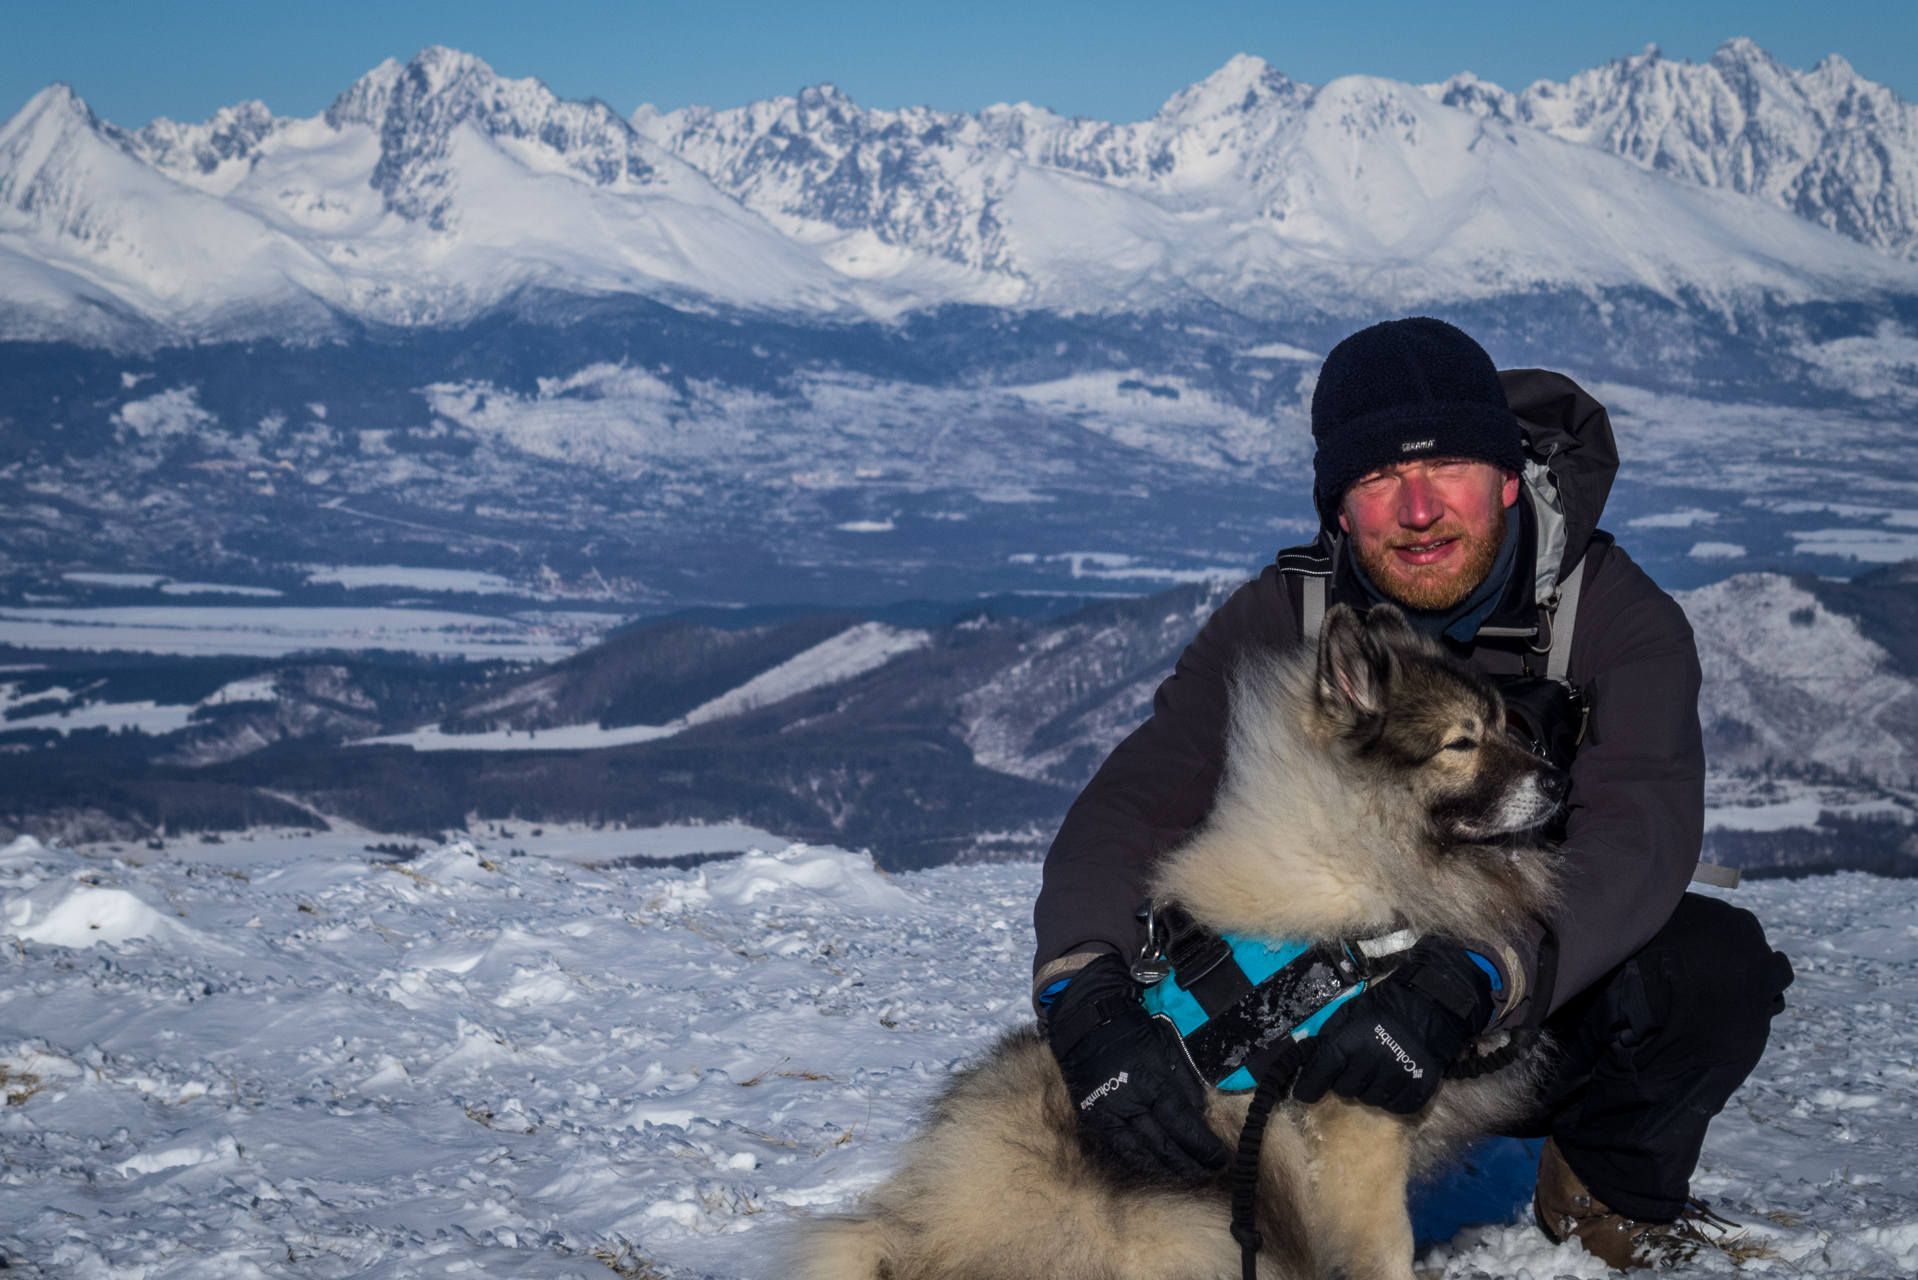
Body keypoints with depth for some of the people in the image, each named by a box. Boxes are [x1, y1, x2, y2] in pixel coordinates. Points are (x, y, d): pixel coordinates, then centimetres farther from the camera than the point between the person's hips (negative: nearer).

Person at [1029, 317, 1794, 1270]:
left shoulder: (1617, 618, -15)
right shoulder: (1279, 621, -11)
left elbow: (1639, 834, -31)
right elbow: (1130, 806, -20)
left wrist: (1470, 979, -51)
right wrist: (1086, 994, -42)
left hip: (1549, 1009, 0)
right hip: (1335, 999, 1)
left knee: (1718, 964, -29)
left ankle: (1610, 1189, 4)